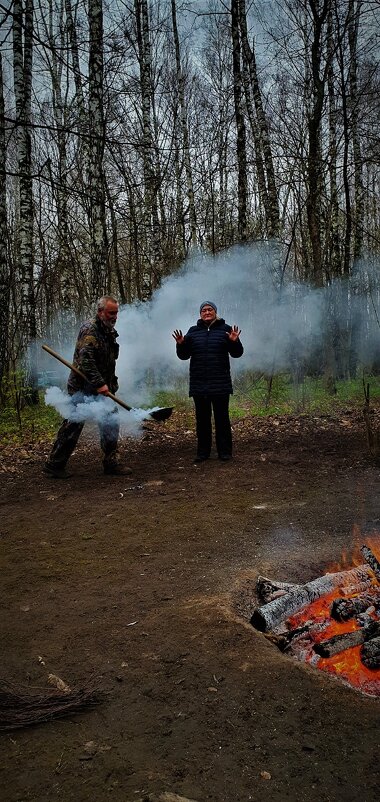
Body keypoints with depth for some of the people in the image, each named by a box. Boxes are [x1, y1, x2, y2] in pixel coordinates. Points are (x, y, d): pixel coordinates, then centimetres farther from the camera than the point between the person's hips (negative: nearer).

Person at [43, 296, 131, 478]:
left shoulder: (110, 331, 15)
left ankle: (111, 464, 13)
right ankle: (54, 465, 11)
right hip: (83, 388, -8)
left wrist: (112, 384, 16)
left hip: (101, 388, 8)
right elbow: (85, 359, -25)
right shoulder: (90, 329, -14)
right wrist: (99, 383, -29)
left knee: (110, 423, 4)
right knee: (73, 426, -2)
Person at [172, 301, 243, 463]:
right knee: (202, 418, 8)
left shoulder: (225, 329, 3)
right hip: (199, 384, 2)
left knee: (222, 417, 3)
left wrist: (234, 342, -18)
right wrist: (181, 344, -10)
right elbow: (184, 355, 9)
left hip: (220, 384, -2)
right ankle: (203, 451, 16)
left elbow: (237, 353, 1)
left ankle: (225, 451, 10)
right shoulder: (193, 331, 9)